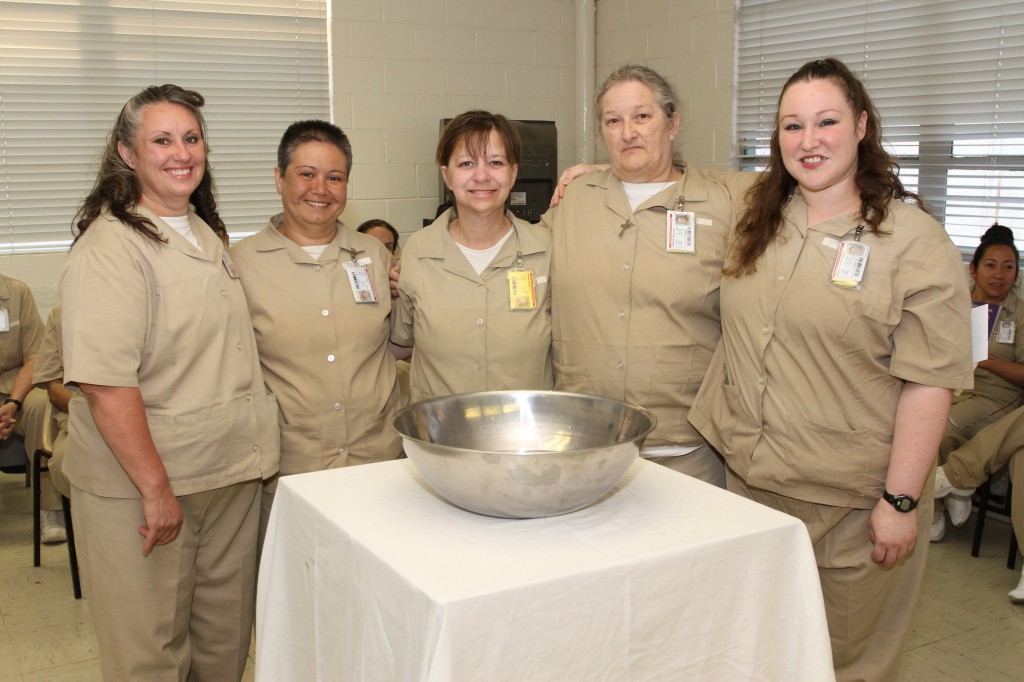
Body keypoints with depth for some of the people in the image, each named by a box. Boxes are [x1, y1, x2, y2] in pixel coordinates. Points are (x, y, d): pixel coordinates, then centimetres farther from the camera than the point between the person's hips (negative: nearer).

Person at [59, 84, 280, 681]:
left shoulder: (208, 235, 11)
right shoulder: (110, 245, -16)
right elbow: (104, 381, -23)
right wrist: (155, 487, -23)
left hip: (232, 473, 8)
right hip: (142, 486, -7)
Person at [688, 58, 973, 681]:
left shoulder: (915, 240, -10)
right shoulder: (756, 221, 6)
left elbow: (927, 383, -13)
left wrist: (901, 500, -16)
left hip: (849, 500, -5)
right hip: (747, 479, 5)